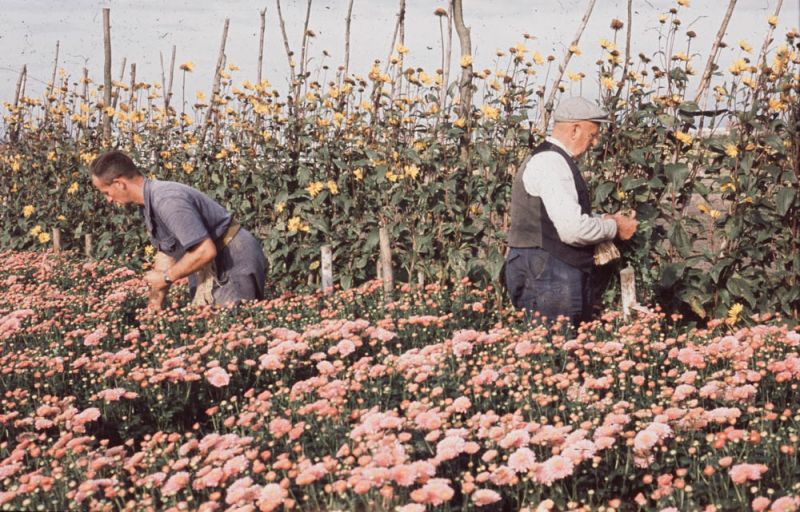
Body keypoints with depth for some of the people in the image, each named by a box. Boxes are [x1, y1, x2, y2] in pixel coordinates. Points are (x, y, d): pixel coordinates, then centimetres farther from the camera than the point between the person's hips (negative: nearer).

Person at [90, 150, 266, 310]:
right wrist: (154, 303, 9)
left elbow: (206, 251, -29)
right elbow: (165, 253, 12)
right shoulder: (149, 202, 4)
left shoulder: (168, 201, -26)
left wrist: (166, 278, -16)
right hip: (211, 270, 9)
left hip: (236, 262, -9)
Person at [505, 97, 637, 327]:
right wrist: (614, 227, -7)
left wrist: (602, 222, 13)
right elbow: (573, 229, -23)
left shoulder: (552, 160, 19)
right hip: (548, 276, -11)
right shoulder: (551, 162, -15)